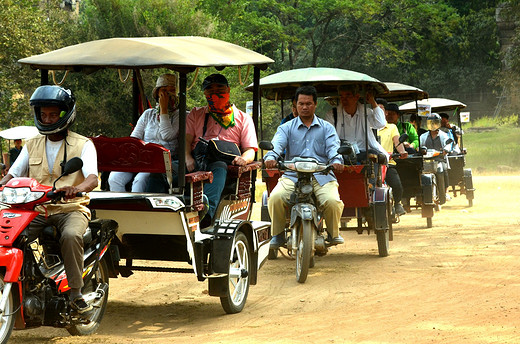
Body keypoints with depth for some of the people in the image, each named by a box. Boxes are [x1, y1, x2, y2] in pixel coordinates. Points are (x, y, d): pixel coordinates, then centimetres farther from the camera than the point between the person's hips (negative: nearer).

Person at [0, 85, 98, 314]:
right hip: (36, 209, 4)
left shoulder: (83, 145, 2)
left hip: (72, 208, -4)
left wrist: (76, 188, -37)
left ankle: (76, 293, -26)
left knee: (71, 235, -36)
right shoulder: (32, 145, 16)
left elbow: (93, 179, -14)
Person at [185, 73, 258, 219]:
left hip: (224, 163, -2)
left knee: (218, 168, -42)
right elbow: (186, 140, 16)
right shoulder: (195, 114, 30)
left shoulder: (243, 118, 24)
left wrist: (243, 158, -11)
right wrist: (188, 158, -8)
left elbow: (250, 150, 15)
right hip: (197, 162, 2)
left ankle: (207, 210, -63)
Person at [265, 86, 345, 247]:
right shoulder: (286, 128, 17)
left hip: (321, 175, 0)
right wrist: (271, 157, -26)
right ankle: (278, 234, -4)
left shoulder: (326, 128, 18)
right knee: (275, 198, -28)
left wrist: (336, 160, -23)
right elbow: (277, 144, -2)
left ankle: (334, 234, 1)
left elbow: (333, 146, 2)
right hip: (292, 175, 0)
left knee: (332, 201, -29)